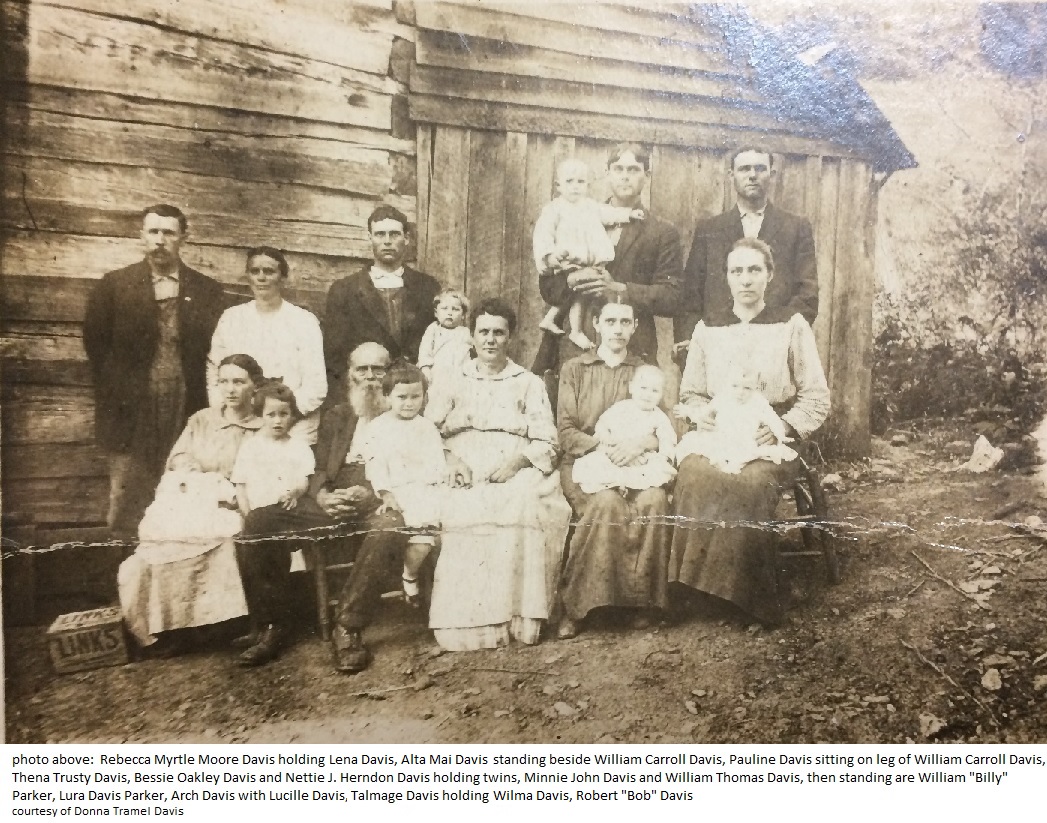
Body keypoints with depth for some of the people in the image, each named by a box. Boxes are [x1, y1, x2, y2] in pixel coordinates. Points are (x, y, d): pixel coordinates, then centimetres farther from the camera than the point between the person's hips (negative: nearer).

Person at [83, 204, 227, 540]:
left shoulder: (207, 291, 5)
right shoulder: (113, 285, 4)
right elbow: (95, 344, 7)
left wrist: (207, 403, -1)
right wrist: (113, 393, 3)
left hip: (188, 413, 0)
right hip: (131, 412, 0)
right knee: (126, 505, 5)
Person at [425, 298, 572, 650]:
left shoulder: (530, 384, 18)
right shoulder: (451, 384, 21)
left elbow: (546, 442, 8)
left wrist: (517, 461, -13)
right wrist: (450, 460, -11)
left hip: (517, 473, 0)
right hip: (464, 475, 1)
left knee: (523, 511, -34)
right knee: (460, 514, -33)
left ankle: (517, 618, -28)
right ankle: (464, 623, -27)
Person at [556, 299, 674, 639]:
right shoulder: (573, 370, 12)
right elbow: (566, 433, 2)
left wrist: (641, 442, -16)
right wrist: (603, 445, -16)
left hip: (636, 466, 2)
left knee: (655, 501, -32)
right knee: (607, 503, -34)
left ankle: (642, 600, -18)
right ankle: (576, 606, -23)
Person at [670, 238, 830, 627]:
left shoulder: (792, 326, 6)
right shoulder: (707, 328, 13)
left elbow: (817, 398, 5)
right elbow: (690, 393, 20)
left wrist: (783, 427, -12)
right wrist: (702, 414, -3)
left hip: (771, 441, -2)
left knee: (749, 483, -35)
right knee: (694, 476, -32)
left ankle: (746, 601, -18)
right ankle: (697, 592, -21)